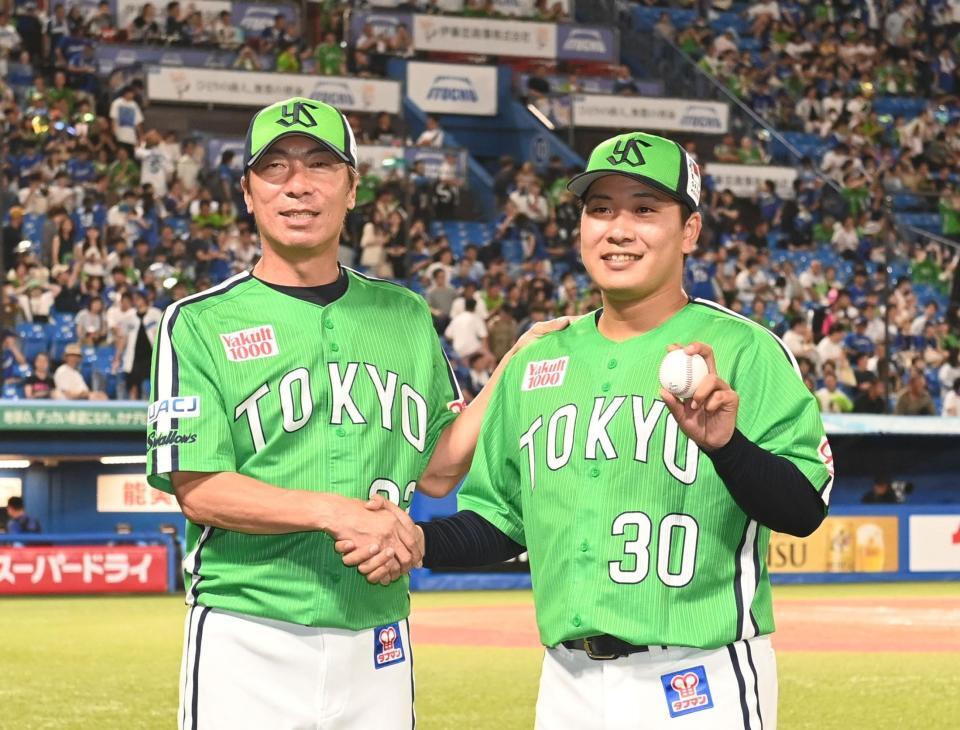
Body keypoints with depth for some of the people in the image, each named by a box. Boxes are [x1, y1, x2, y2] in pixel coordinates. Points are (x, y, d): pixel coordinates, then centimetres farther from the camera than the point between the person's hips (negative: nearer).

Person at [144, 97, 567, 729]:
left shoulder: (406, 316, 14)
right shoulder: (200, 323, 0)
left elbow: (437, 471, 14)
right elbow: (198, 489, -8)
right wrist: (339, 512, -19)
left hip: (377, 647, 4)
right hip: (248, 643, -3)